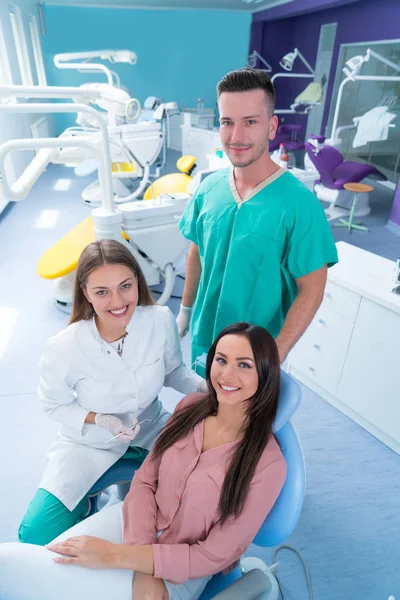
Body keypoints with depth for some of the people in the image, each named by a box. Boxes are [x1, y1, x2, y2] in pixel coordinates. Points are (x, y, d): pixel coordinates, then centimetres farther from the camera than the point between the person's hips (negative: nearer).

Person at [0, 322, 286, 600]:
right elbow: (144, 481, -3)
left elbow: (214, 555, -16)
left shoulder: (267, 463, -22)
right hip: (131, 521, 4)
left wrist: (117, 555, -19)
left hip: (176, 574, -4)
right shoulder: (191, 406, -8)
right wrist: (143, 572, -15)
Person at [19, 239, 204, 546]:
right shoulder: (63, 349, -27)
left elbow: (173, 370, -3)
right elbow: (55, 404, -8)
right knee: (37, 534, -11)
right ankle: (84, 503, 25)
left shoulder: (161, 320, -22)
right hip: (89, 443, -1)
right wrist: (100, 420, -24)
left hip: (152, 429, 2)